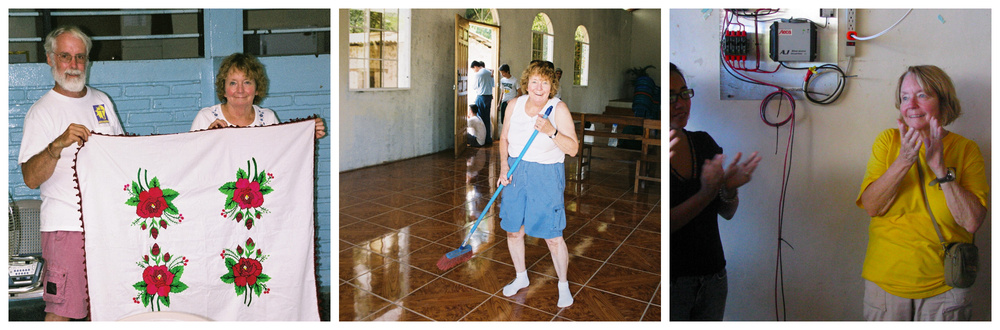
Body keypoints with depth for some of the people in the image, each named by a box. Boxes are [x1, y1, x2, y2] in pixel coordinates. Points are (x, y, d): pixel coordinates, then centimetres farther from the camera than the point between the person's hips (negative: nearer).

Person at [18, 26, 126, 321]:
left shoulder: (101, 101, 12)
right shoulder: (41, 111, -6)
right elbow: (31, 178, -16)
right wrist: (58, 145, -32)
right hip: (67, 224, -5)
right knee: (60, 310, -4)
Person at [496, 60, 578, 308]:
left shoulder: (559, 109, -12)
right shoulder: (515, 105, 1)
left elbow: (572, 149, -16)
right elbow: (504, 137, 14)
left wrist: (551, 131, -31)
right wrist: (504, 165, -1)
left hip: (546, 177, -4)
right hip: (516, 173, 4)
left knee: (553, 236, 0)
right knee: (513, 230, 13)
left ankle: (563, 284, 22)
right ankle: (521, 277, 37)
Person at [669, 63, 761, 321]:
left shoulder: (704, 142, 4)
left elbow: (728, 213, 8)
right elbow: (666, 224, -19)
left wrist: (729, 188, -12)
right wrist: (705, 194, -27)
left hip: (713, 275, 6)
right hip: (673, 278, -5)